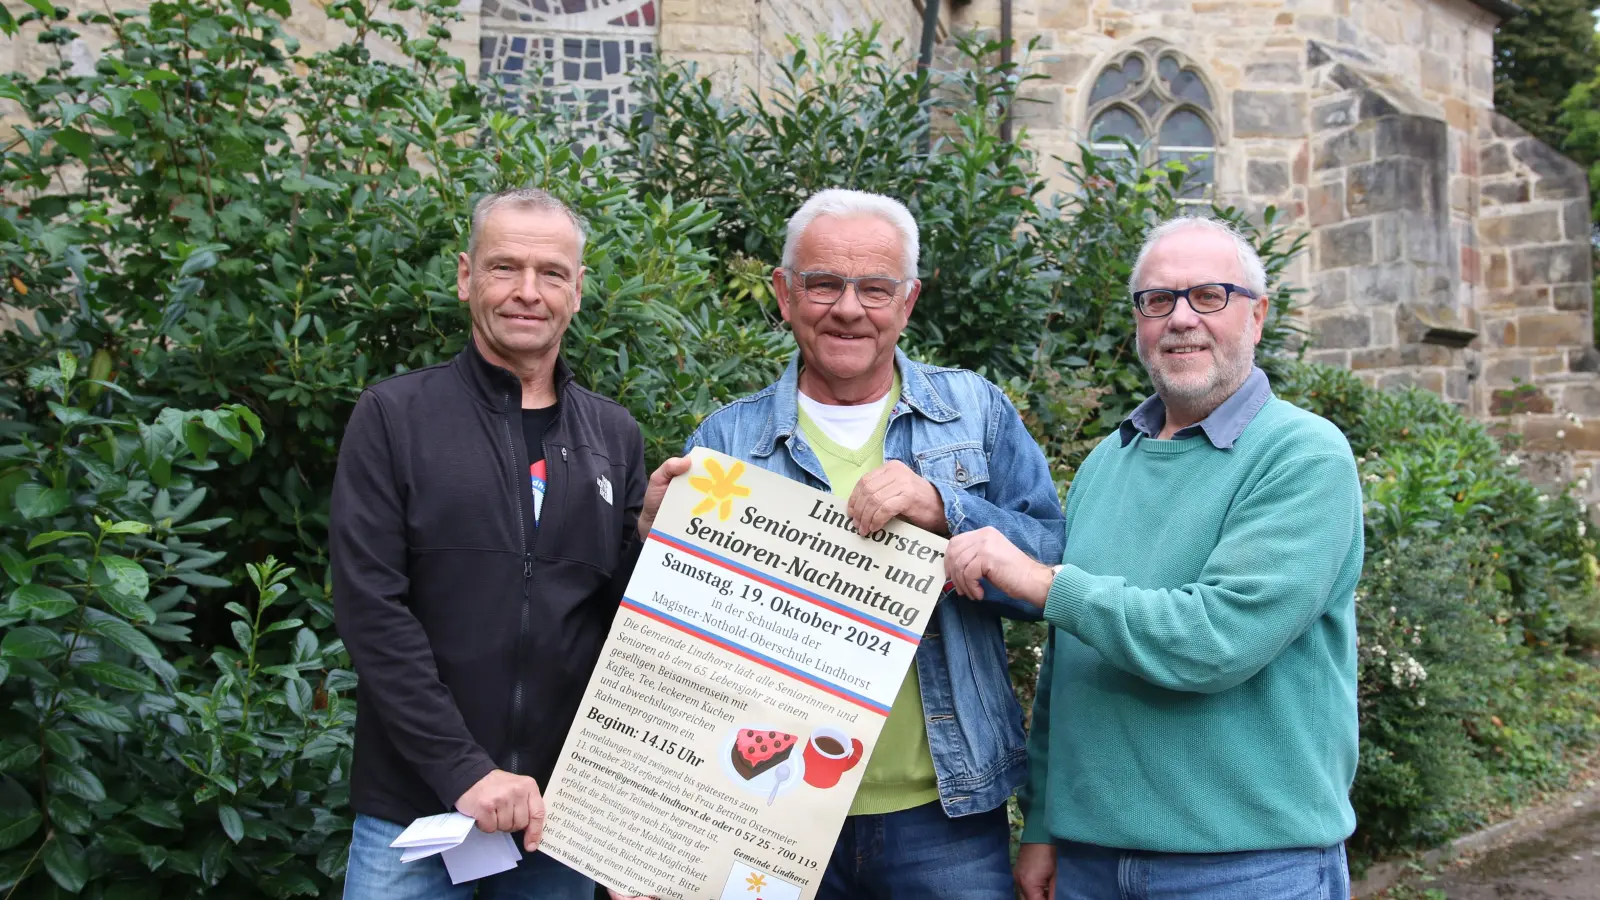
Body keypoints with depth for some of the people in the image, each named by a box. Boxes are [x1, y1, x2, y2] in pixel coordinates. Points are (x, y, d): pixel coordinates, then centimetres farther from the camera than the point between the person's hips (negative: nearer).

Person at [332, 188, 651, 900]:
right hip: (415, 802, -3)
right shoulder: (394, 416, -3)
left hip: (563, 812, 3)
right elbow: (369, 604, -11)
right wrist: (463, 769, -16)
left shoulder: (615, 437, 7)